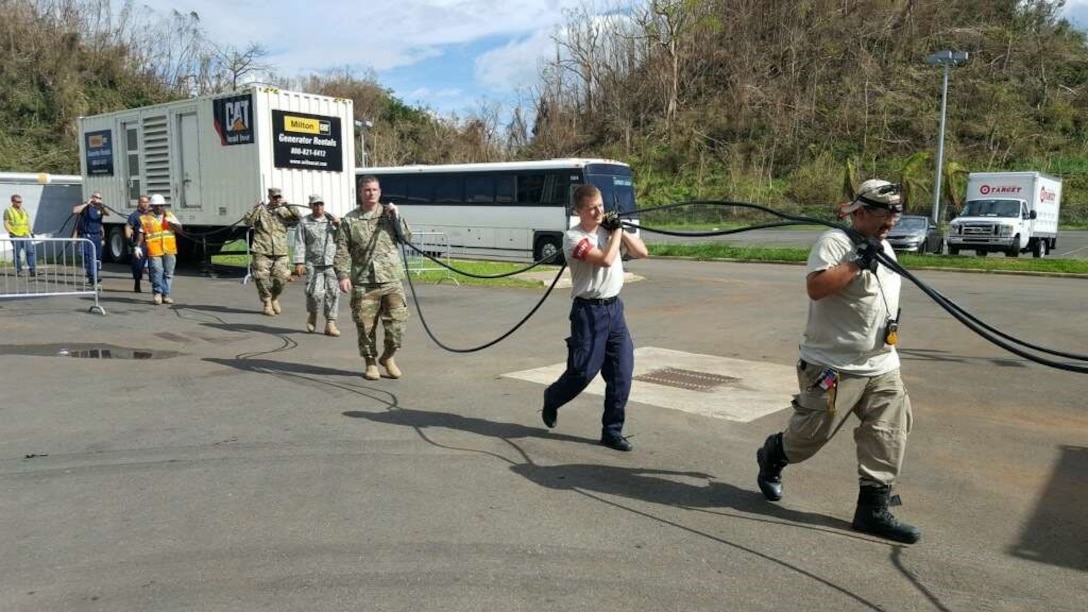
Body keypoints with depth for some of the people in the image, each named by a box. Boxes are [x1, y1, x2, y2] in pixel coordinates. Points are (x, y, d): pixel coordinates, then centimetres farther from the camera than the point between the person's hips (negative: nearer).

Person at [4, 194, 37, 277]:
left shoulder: (24, 210, 18)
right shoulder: (8, 210, 3)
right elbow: (6, 224, -3)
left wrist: (31, 232, 15)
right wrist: (11, 232, -15)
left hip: (26, 235, 4)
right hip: (15, 236, -4)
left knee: (31, 252, -7)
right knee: (16, 254, 0)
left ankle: (32, 270, -8)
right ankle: (18, 271, 7)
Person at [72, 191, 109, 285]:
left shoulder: (100, 207, 10)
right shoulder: (85, 206, 0)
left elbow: (107, 214, -8)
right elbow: (75, 211, -17)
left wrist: (102, 206, -25)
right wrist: (86, 204, -16)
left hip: (97, 236, 4)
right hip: (86, 236, -4)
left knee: (97, 257, 6)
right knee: (88, 256, -12)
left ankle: (95, 276, 15)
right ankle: (91, 277, -18)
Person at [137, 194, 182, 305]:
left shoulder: (169, 215, 13)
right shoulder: (146, 218, 5)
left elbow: (180, 228, 7)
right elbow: (141, 233, 5)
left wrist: (171, 223, -11)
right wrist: (138, 247, -3)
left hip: (169, 250, 3)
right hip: (154, 250, -3)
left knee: (168, 273, 6)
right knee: (157, 271, -12)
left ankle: (165, 294, 14)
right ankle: (157, 293, 5)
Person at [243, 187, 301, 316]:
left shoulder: (284, 212, 11)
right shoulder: (261, 211, 5)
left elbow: (298, 220, -1)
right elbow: (247, 221, -7)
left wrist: (289, 207, -11)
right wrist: (256, 209, -19)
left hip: (280, 253, 2)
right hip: (262, 252, -2)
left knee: (281, 279, -1)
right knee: (262, 279, -2)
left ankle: (274, 298, 27)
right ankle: (266, 303, 17)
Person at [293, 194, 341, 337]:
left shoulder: (332, 220, 12)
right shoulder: (304, 222, 7)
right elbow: (300, 244, 4)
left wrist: (339, 226, -6)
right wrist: (299, 262, -3)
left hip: (332, 262, 2)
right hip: (314, 263, -2)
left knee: (333, 292, -4)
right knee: (315, 292, -13)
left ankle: (330, 324, 4)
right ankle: (312, 313, 18)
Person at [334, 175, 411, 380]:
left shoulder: (389, 214, 11)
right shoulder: (349, 220, 5)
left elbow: (406, 238, 4)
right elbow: (342, 252, 3)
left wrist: (397, 218, -7)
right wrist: (343, 275, -9)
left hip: (391, 280, 1)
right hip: (363, 283, -1)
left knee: (397, 322, -1)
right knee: (366, 326, 4)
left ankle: (388, 357, 22)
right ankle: (371, 363, 22)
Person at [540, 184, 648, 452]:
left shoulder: (608, 230, 9)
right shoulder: (573, 238, -12)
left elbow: (642, 252, 8)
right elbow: (606, 259, -23)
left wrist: (621, 230, -2)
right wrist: (616, 232, -10)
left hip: (614, 308, 6)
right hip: (589, 311, -6)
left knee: (622, 373, 3)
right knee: (583, 371, 0)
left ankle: (612, 432, 14)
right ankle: (551, 399, 31)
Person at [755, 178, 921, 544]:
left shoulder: (884, 247, 14)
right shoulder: (834, 241, -13)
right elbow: (815, 288, -27)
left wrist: (891, 318, 17)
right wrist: (857, 261, -27)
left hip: (882, 366, 8)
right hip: (833, 365, -8)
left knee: (888, 435, 2)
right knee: (812, 431, 3)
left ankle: (873, 508, 10)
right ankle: (771, 457, 32)